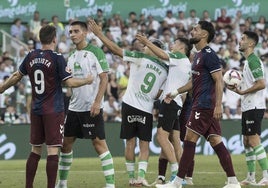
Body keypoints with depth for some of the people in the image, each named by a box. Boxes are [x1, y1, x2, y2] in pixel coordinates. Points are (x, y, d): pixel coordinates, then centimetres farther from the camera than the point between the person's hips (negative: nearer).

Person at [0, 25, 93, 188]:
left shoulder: (31, 57, 4)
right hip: (54, 111, -5)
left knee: (35, 150, 13)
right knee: (53, 151, -6)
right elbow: (70, 82, -13)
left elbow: (17, 76, 14)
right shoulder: (57, 58, -11)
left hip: (36, 110, 5)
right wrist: (87, 81, 4)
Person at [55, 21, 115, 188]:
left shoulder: (95, 52, -8)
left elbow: (104, 79, -12)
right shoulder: (72, 57, 14)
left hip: (91, 107, -8)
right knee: (66, 142, 10)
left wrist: (97, 102, -19)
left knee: (99, 143, -8)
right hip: (74, 107, 8)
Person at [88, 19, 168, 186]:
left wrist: (99, 33, -1)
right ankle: (141, 175, -10)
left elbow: (116, 49, -6)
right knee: (144, 144, 6)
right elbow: (158, 95, 10)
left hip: (130, 104, -2)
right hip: (147, 109, 2)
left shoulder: (141, 58, -4)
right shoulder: (165, 70, 7)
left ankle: (131, 176, 8)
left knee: (130, 142, 6)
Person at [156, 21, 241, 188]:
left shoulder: (209, 55, -12)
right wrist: (177, 92, 27)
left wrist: (218, 105, -23)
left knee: (190, 141, -7)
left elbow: (219, 81, -17)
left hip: (204, 105, -10)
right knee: (216, 142, 5)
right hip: (203, 105, 10)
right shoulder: (199, 55, 19)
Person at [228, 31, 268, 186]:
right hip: (248, 107, 11)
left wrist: (243, 92, -17)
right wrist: (237, 88, 11)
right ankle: (251, 177, 16)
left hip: (254, 107, -11)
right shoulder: (249, 61, 18)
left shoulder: (253, 61, -14)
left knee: (254, 141, -13)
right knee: (247, 142, 12)